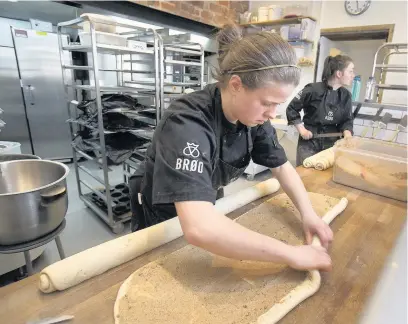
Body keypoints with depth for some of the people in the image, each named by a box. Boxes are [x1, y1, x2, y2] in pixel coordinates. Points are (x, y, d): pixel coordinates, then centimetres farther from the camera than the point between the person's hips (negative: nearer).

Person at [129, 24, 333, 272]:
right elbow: (199, 227, -51)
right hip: (162, 220, -5)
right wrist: (292, 254, -42)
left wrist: (308, 213, -20)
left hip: (205, 208, 6)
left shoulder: (252, 115, -17)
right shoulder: (187, 122, -39)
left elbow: (282, 167, -4)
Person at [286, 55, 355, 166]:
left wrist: (347, 133, -13)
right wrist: (301, 130, -11)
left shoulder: (346, 95, 3)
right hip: (309, 141, -5)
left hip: (332, 143, 5)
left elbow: (347, 120, 8)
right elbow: (291, 109, -8)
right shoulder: (313, 90, -14)